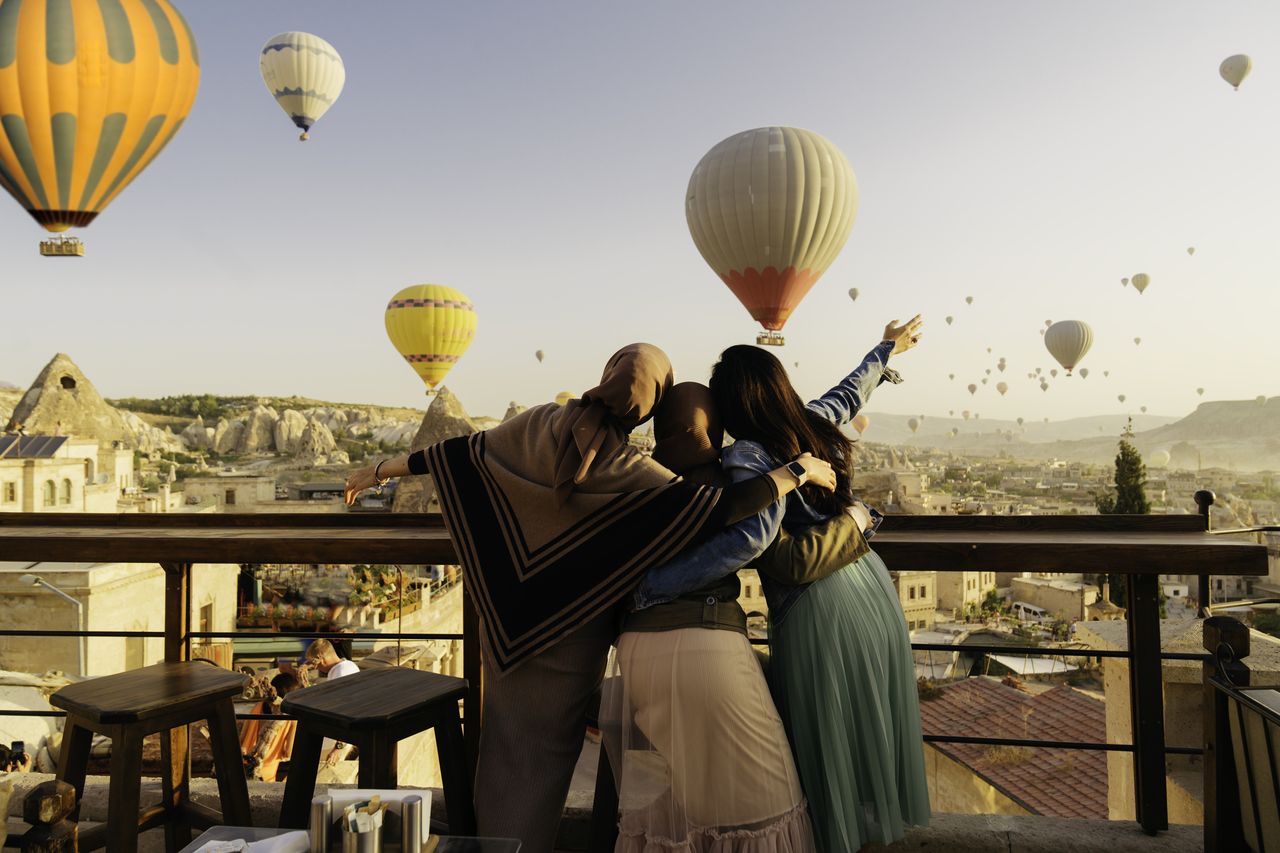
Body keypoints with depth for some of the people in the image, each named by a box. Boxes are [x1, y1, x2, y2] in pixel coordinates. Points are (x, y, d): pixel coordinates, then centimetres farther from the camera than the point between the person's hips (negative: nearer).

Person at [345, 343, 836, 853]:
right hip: (571, 629, -4)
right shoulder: (628, 473, -23)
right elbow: (717, 509, -28)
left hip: (511, 612, 5)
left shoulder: (543, 423, -10)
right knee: (547, 748, 15)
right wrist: (798, 470, -16)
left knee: (508, 732, 21)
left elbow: (465, 450, -2)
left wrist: (384, 469, 12)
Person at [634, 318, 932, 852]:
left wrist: (647, 589, -36)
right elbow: (849, 393, 21)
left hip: (815, 606, -8)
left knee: (824, 737, 11)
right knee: (872, 720, 24)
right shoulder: (814, 422, 0)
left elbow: (751, 537, -36)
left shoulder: (747, 456, -21)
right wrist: (886, 348, 42)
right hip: (869, 582, 8)